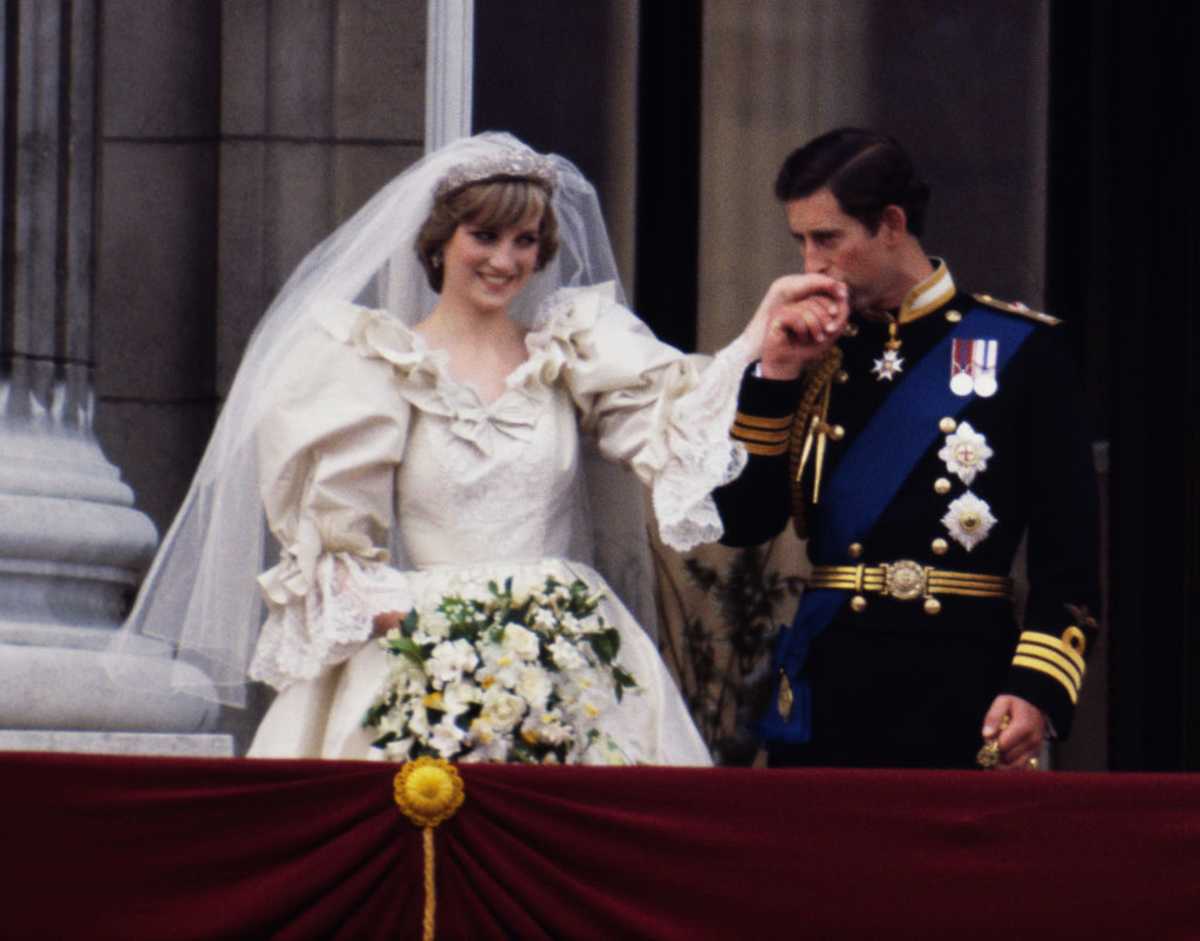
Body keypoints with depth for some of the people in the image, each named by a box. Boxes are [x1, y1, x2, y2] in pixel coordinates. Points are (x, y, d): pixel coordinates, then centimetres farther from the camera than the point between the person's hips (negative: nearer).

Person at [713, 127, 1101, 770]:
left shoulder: (1019, 348, 1)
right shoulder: (816, 354, 13)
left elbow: (1067, 551, -3)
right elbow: (742, 522, 6)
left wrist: (1037, 688, -14)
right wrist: (774, 374, -1)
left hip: (959, 693, -3)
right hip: (824, 689, 4)